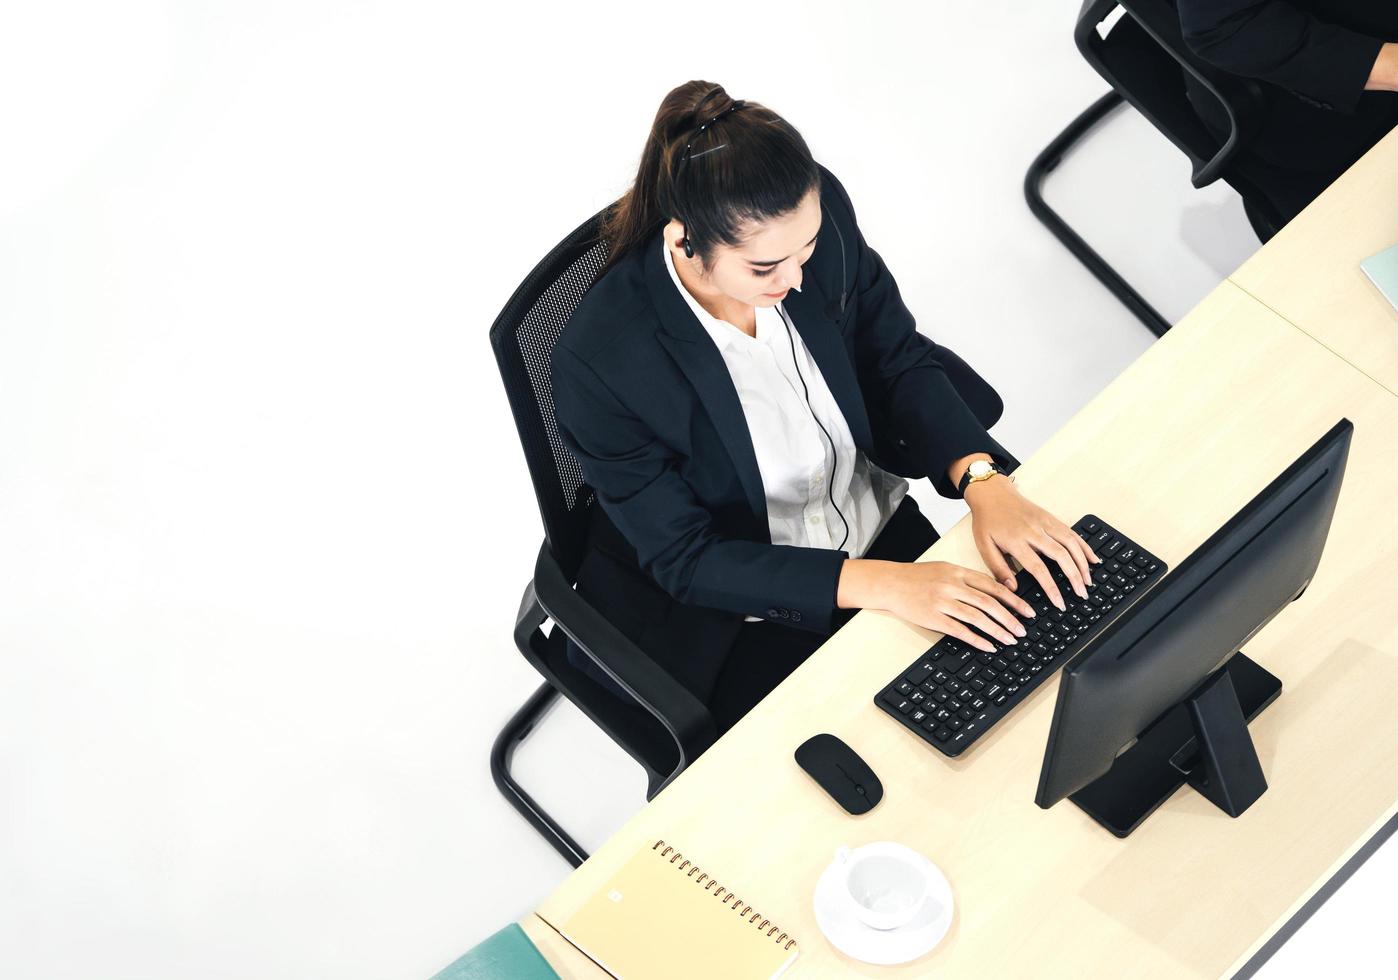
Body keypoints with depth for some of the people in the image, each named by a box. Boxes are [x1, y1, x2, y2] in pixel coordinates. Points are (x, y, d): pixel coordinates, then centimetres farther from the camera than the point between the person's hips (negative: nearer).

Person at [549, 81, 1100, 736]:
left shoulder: (818, 212, -19)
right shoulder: (600, 362, -31)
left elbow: (901, 361, -3)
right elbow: (685, 559, -22)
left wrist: (983, 480, -20)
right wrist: (877, 585, -30)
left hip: (876, 526, 5)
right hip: (724, 616, -5)